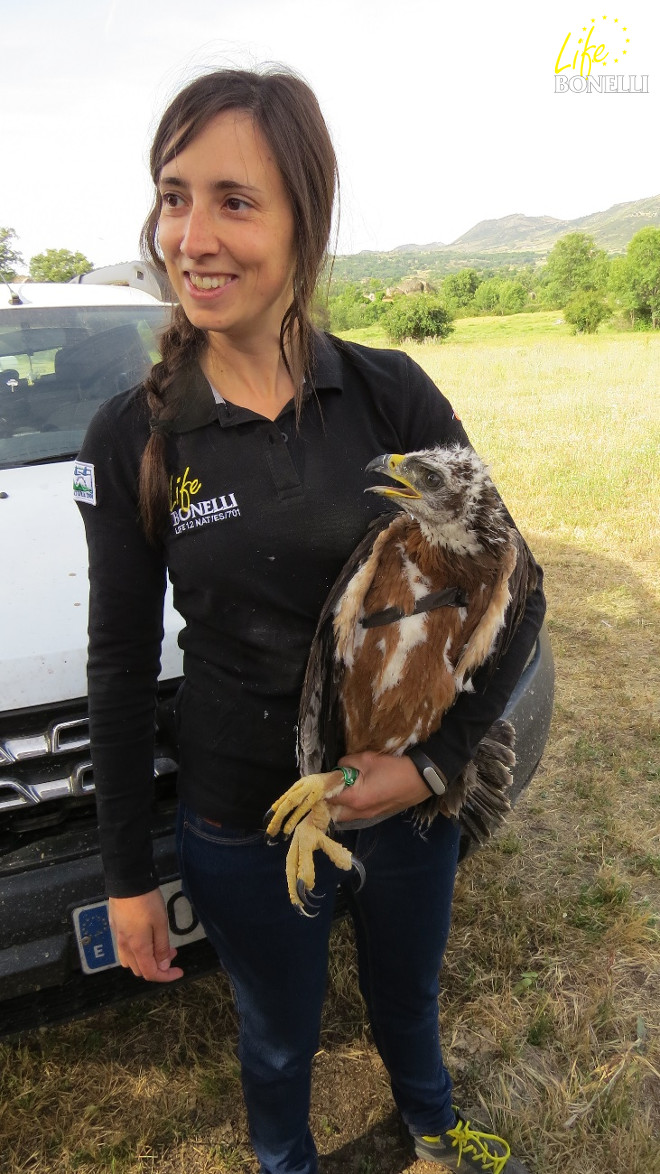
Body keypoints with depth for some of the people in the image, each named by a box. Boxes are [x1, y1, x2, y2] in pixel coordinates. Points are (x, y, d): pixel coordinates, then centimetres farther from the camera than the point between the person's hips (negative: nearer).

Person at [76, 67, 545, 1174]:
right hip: (243, 831, -1)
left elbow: (512, 595, -7)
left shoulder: (391, 394, -13)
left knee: (407, 996, 30)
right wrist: (126, 874, -1)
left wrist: (435, 754, -17)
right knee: (279, 1041, 25)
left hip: (409, 799, 2)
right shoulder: (133, 436, -13)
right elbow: (121, 664, -6)